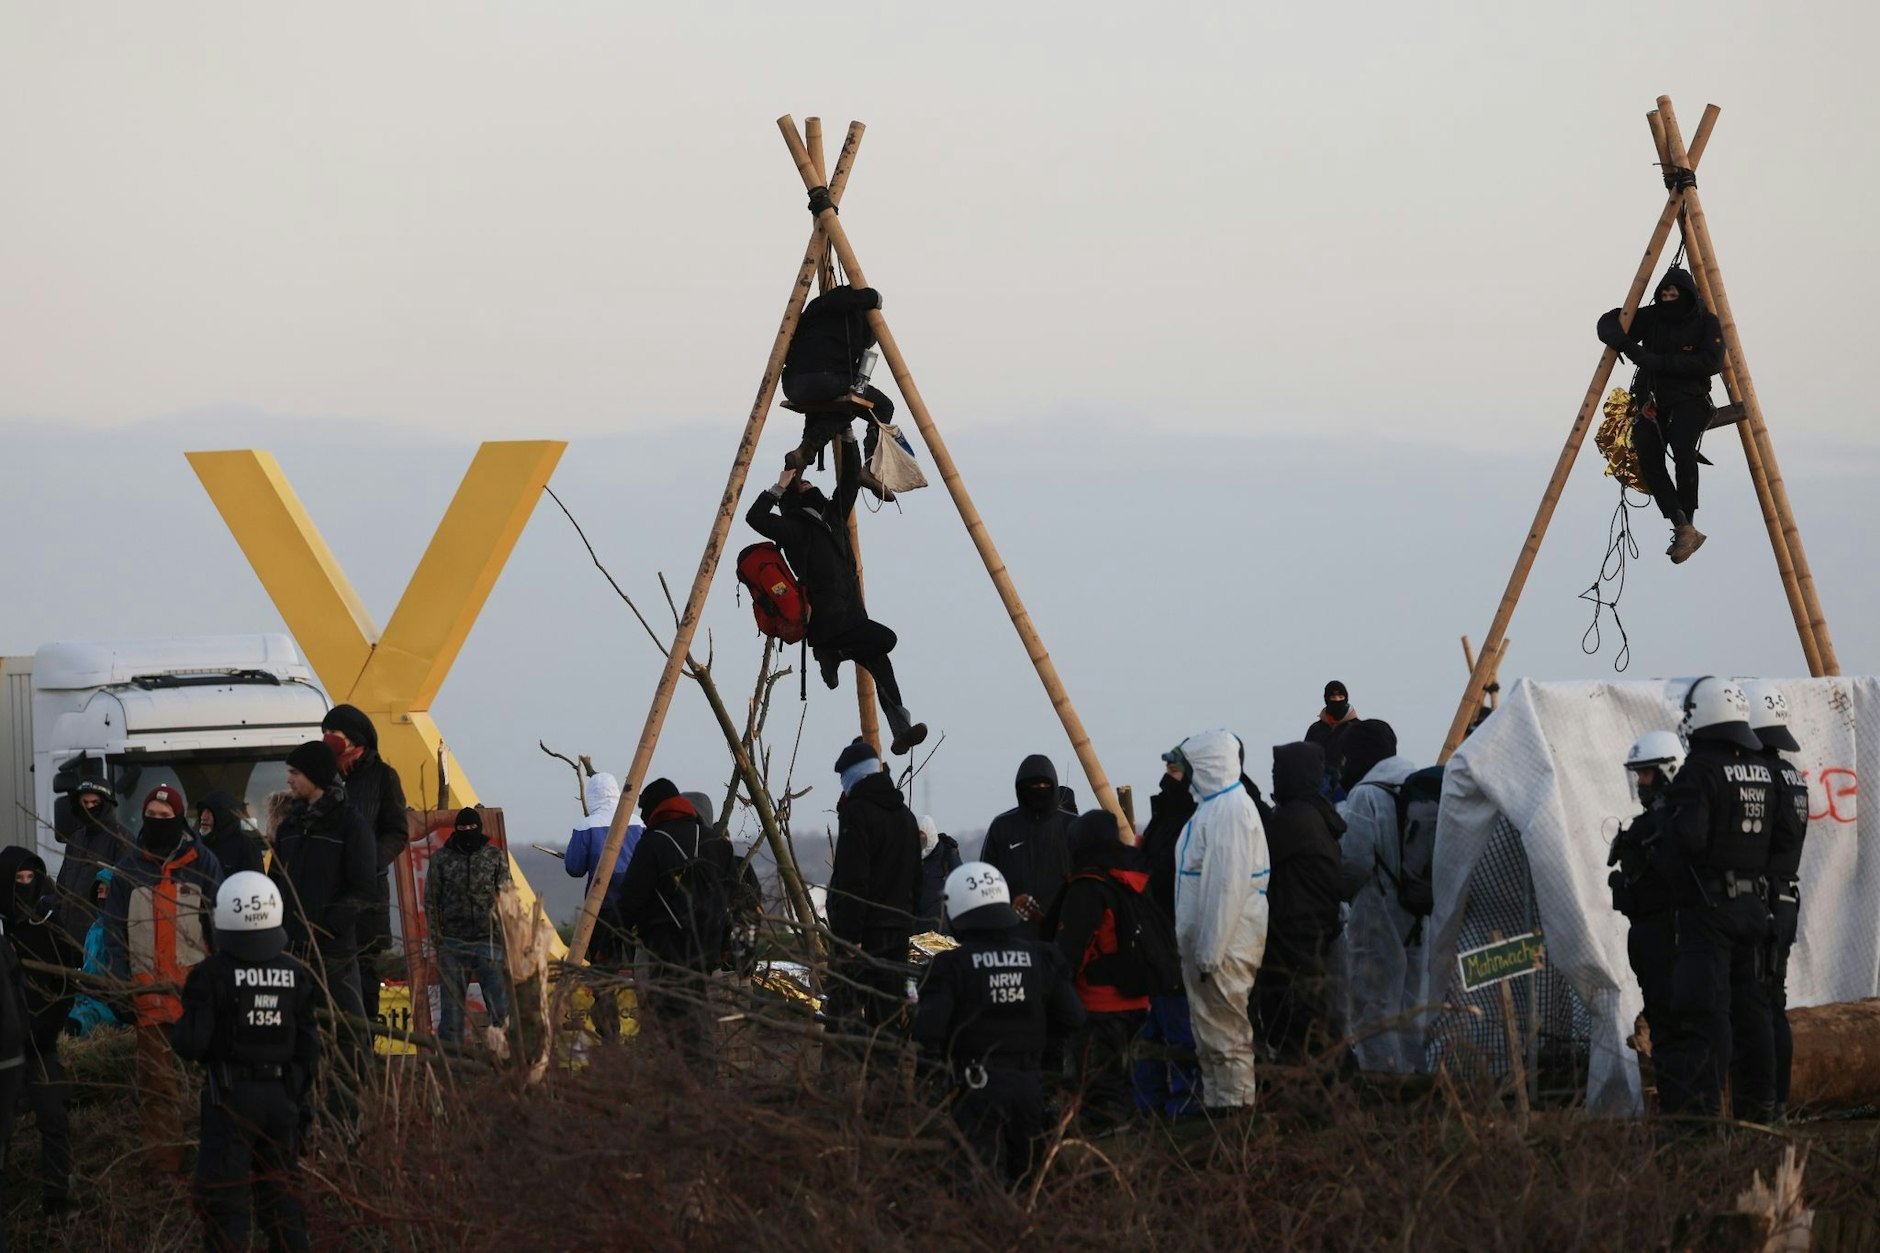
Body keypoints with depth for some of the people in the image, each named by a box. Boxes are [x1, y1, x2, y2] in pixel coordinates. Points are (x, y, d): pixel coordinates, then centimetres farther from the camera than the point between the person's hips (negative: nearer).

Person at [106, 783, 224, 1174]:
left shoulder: (202, 864, 6)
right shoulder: (129, 868, 10)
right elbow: (114, 929, 11)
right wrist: (121, 979, -1)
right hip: (149, 991, 1)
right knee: (156, 1080, -1)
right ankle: (164, 1162, 0)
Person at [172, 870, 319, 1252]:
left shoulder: (213, 976, -13)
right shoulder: (295, 975, 0)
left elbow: (191, 1044, -15)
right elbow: (308, 1047, 5)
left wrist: (178, 1031, 8)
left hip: (230, 1095, -4)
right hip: (281, 1095, 4)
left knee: (226, 1204, -1)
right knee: (281, 1193, 16)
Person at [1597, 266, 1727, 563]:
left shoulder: (1706, 322, -4)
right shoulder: (1652, 317, 5)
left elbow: (1711, 363, -15)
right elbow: (1608, 323, 9)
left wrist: (1660, 362, -18)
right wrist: (1624, 343, -15)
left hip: (1689, 399, -3)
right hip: (1652, 400, 3)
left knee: (1683, 450, -30)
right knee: (1648, 456, -20)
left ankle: (1686, 524, -19)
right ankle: (1683, 528, -20)